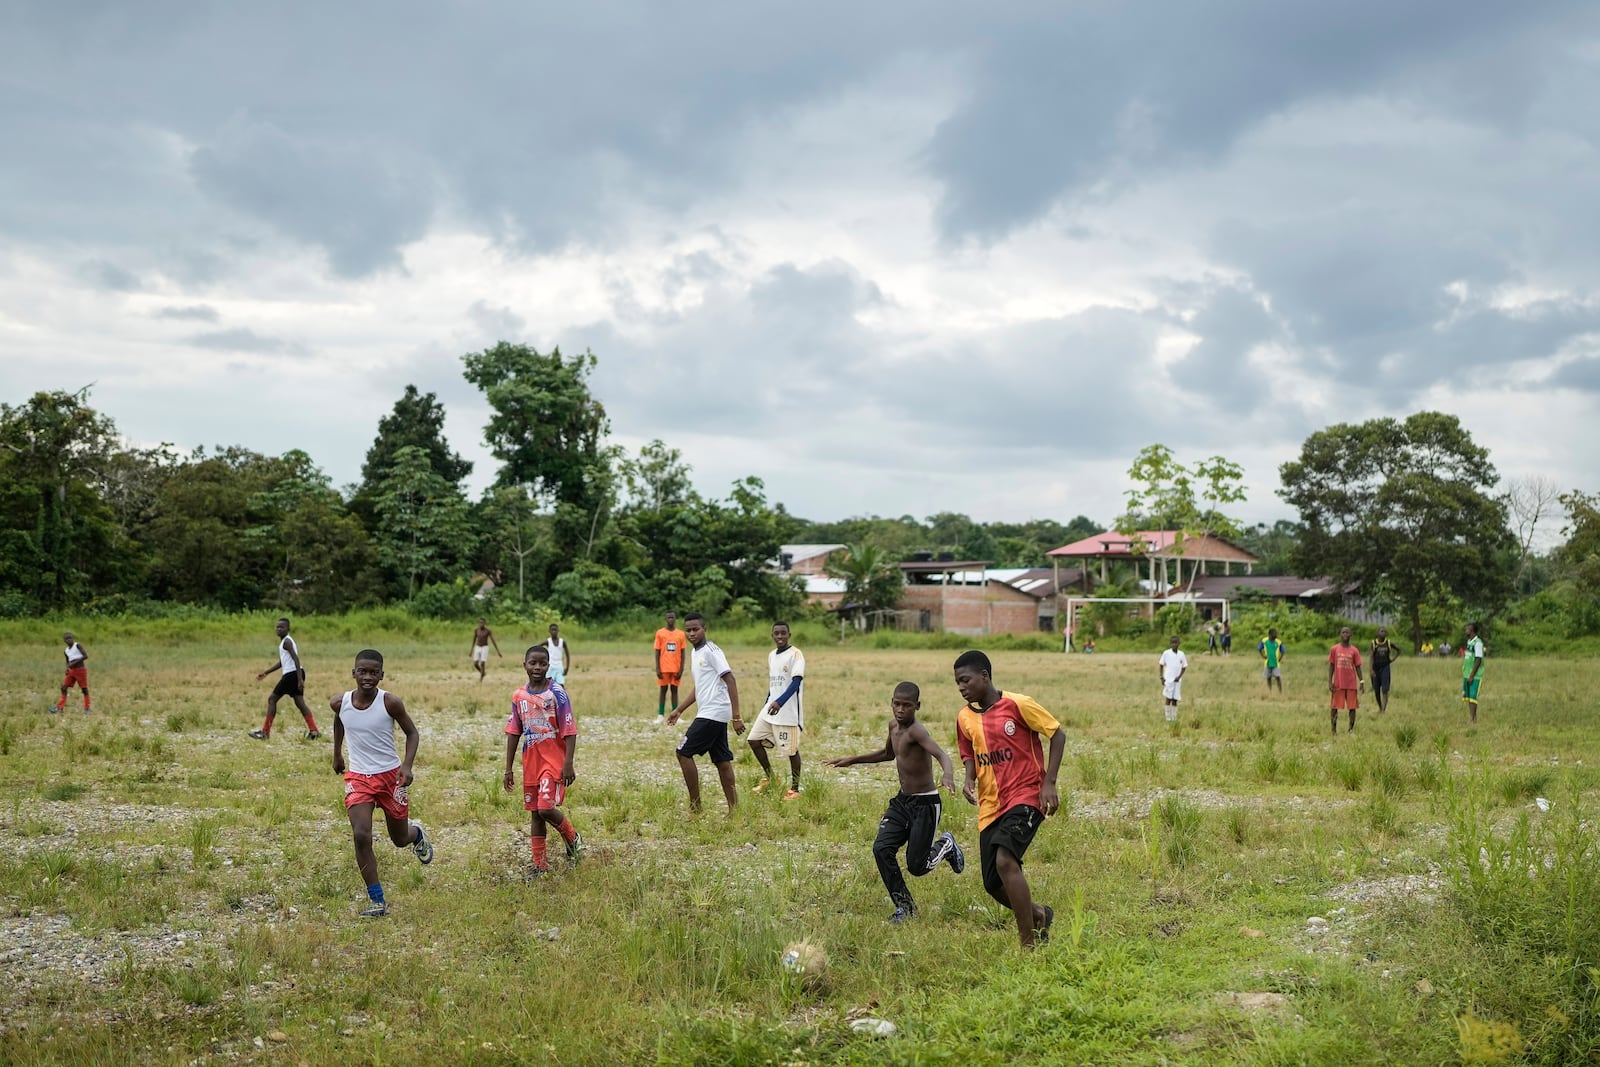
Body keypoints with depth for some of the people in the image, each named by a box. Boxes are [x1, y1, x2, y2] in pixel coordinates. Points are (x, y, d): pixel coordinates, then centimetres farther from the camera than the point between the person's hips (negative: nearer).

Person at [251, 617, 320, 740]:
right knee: (299, 702, 4)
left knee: (272, 699, -1)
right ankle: (314, 730, -5)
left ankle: (265, 732, 2)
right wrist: (265, 673, 31)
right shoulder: (285, 641, 21)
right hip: (295, 675, 9)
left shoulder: (286, 641, -10)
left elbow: (296, 659, -20)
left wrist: (300, 679, -26)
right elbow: (281, 662, 30)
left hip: (291, 674, -9)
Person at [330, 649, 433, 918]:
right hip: (357, 776, 1)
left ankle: (416, 832, 53)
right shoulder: (340, 703, -8)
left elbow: (411, 733, -4)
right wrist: (337, 753, 23)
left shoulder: (390, 703, -16)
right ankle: (377, 900, -8)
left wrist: (407, 765, -18)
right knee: (361, 835, -18)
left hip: (390, 775, -1)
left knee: (400, 839, 13)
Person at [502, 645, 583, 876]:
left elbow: (570, 731, -10)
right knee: (535, 813, 9)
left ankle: (573, 838, 12)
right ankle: (540, 865, 16)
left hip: (554, 761, -5)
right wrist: (508, 769, 10)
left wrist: (568, 764, -17)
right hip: (530, 763, 5)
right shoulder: (518, 696, 6)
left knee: (546, 808, -16)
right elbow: (513, 733, 12)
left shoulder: (557, 692, -9)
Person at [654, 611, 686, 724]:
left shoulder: (681, 634, 4)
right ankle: (661, 715, 4)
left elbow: (682, 653, 5)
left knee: (674, 689, 4)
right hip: (664, 668, -1)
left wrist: (681, 669, -3)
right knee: (663, 689, 2)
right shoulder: (660, 633, 1)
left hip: (676, 668, 1)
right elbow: (657, 652, 1)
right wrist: (657, 669, -7)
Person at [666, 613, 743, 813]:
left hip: (713, 713, -9)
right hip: (711, 714, 9)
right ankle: (734, 808, 9)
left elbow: (730, 681, -18)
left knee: (684, 752, -7)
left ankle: (695, 806, -3)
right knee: (722, 760, 8)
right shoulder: (694, 653, 16)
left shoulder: (711, 651, -13)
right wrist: (678, 710, 25)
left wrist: (736, 716, -22)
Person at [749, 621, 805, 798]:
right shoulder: (771, 655, 13)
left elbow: (796, 681, -23)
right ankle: (767, 774, 23)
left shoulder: (795, 654, -12)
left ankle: (794, 788, 12)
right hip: (770, 709, 8)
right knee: (754, 739, 5)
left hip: (789, 712, -8)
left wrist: (780, 702, -34)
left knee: (791, 750, -1)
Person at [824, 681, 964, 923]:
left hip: (925, 803, -7)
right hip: (901, 801, 7)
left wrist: (948, 775, -61)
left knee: (917, 866, -5)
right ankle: (904, 906, 6)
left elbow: (941, 753, -39)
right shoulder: (894, 725, 5)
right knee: (882, 849, -9)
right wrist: (852, 760, 22)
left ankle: (946, 845, 27)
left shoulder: (916, 731, -22)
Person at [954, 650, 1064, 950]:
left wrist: (1049, 783, -12)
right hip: (990, 806, 6)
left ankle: (1029, 943, -18)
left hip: (1025, 796, -6)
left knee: (1005, 860, -28)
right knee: (993, 885, 3)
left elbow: (1057, 734, -5)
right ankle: (1038, 914, 35)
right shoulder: (965, 718, 6)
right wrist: (969, 780, -2)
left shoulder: (1018, 705, -11)